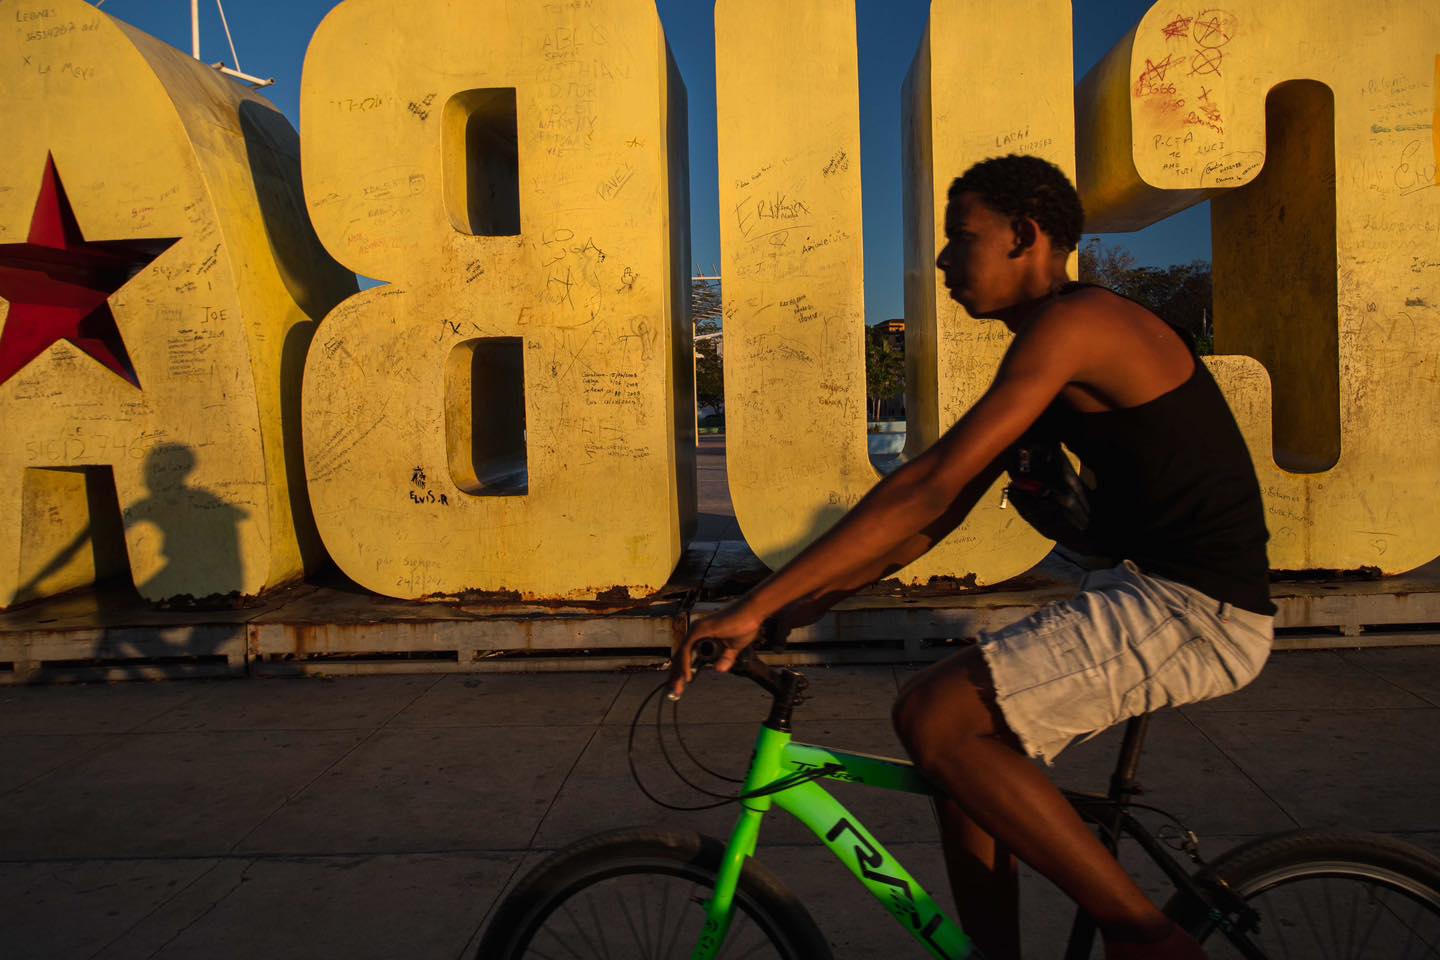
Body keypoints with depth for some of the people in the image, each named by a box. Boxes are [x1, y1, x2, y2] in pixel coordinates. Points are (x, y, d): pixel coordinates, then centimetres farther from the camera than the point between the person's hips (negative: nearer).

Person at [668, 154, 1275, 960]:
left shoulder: (1071, 324, -16)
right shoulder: (1047, 353, 16)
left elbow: (930, 489, -24)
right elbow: (939, 513, 13)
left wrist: (757, 606, -23)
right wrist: (802, 605, 7)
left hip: (1199, 609, -10)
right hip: (1151, 590, 10)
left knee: (934, 717, -19)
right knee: (967, 743, 10)